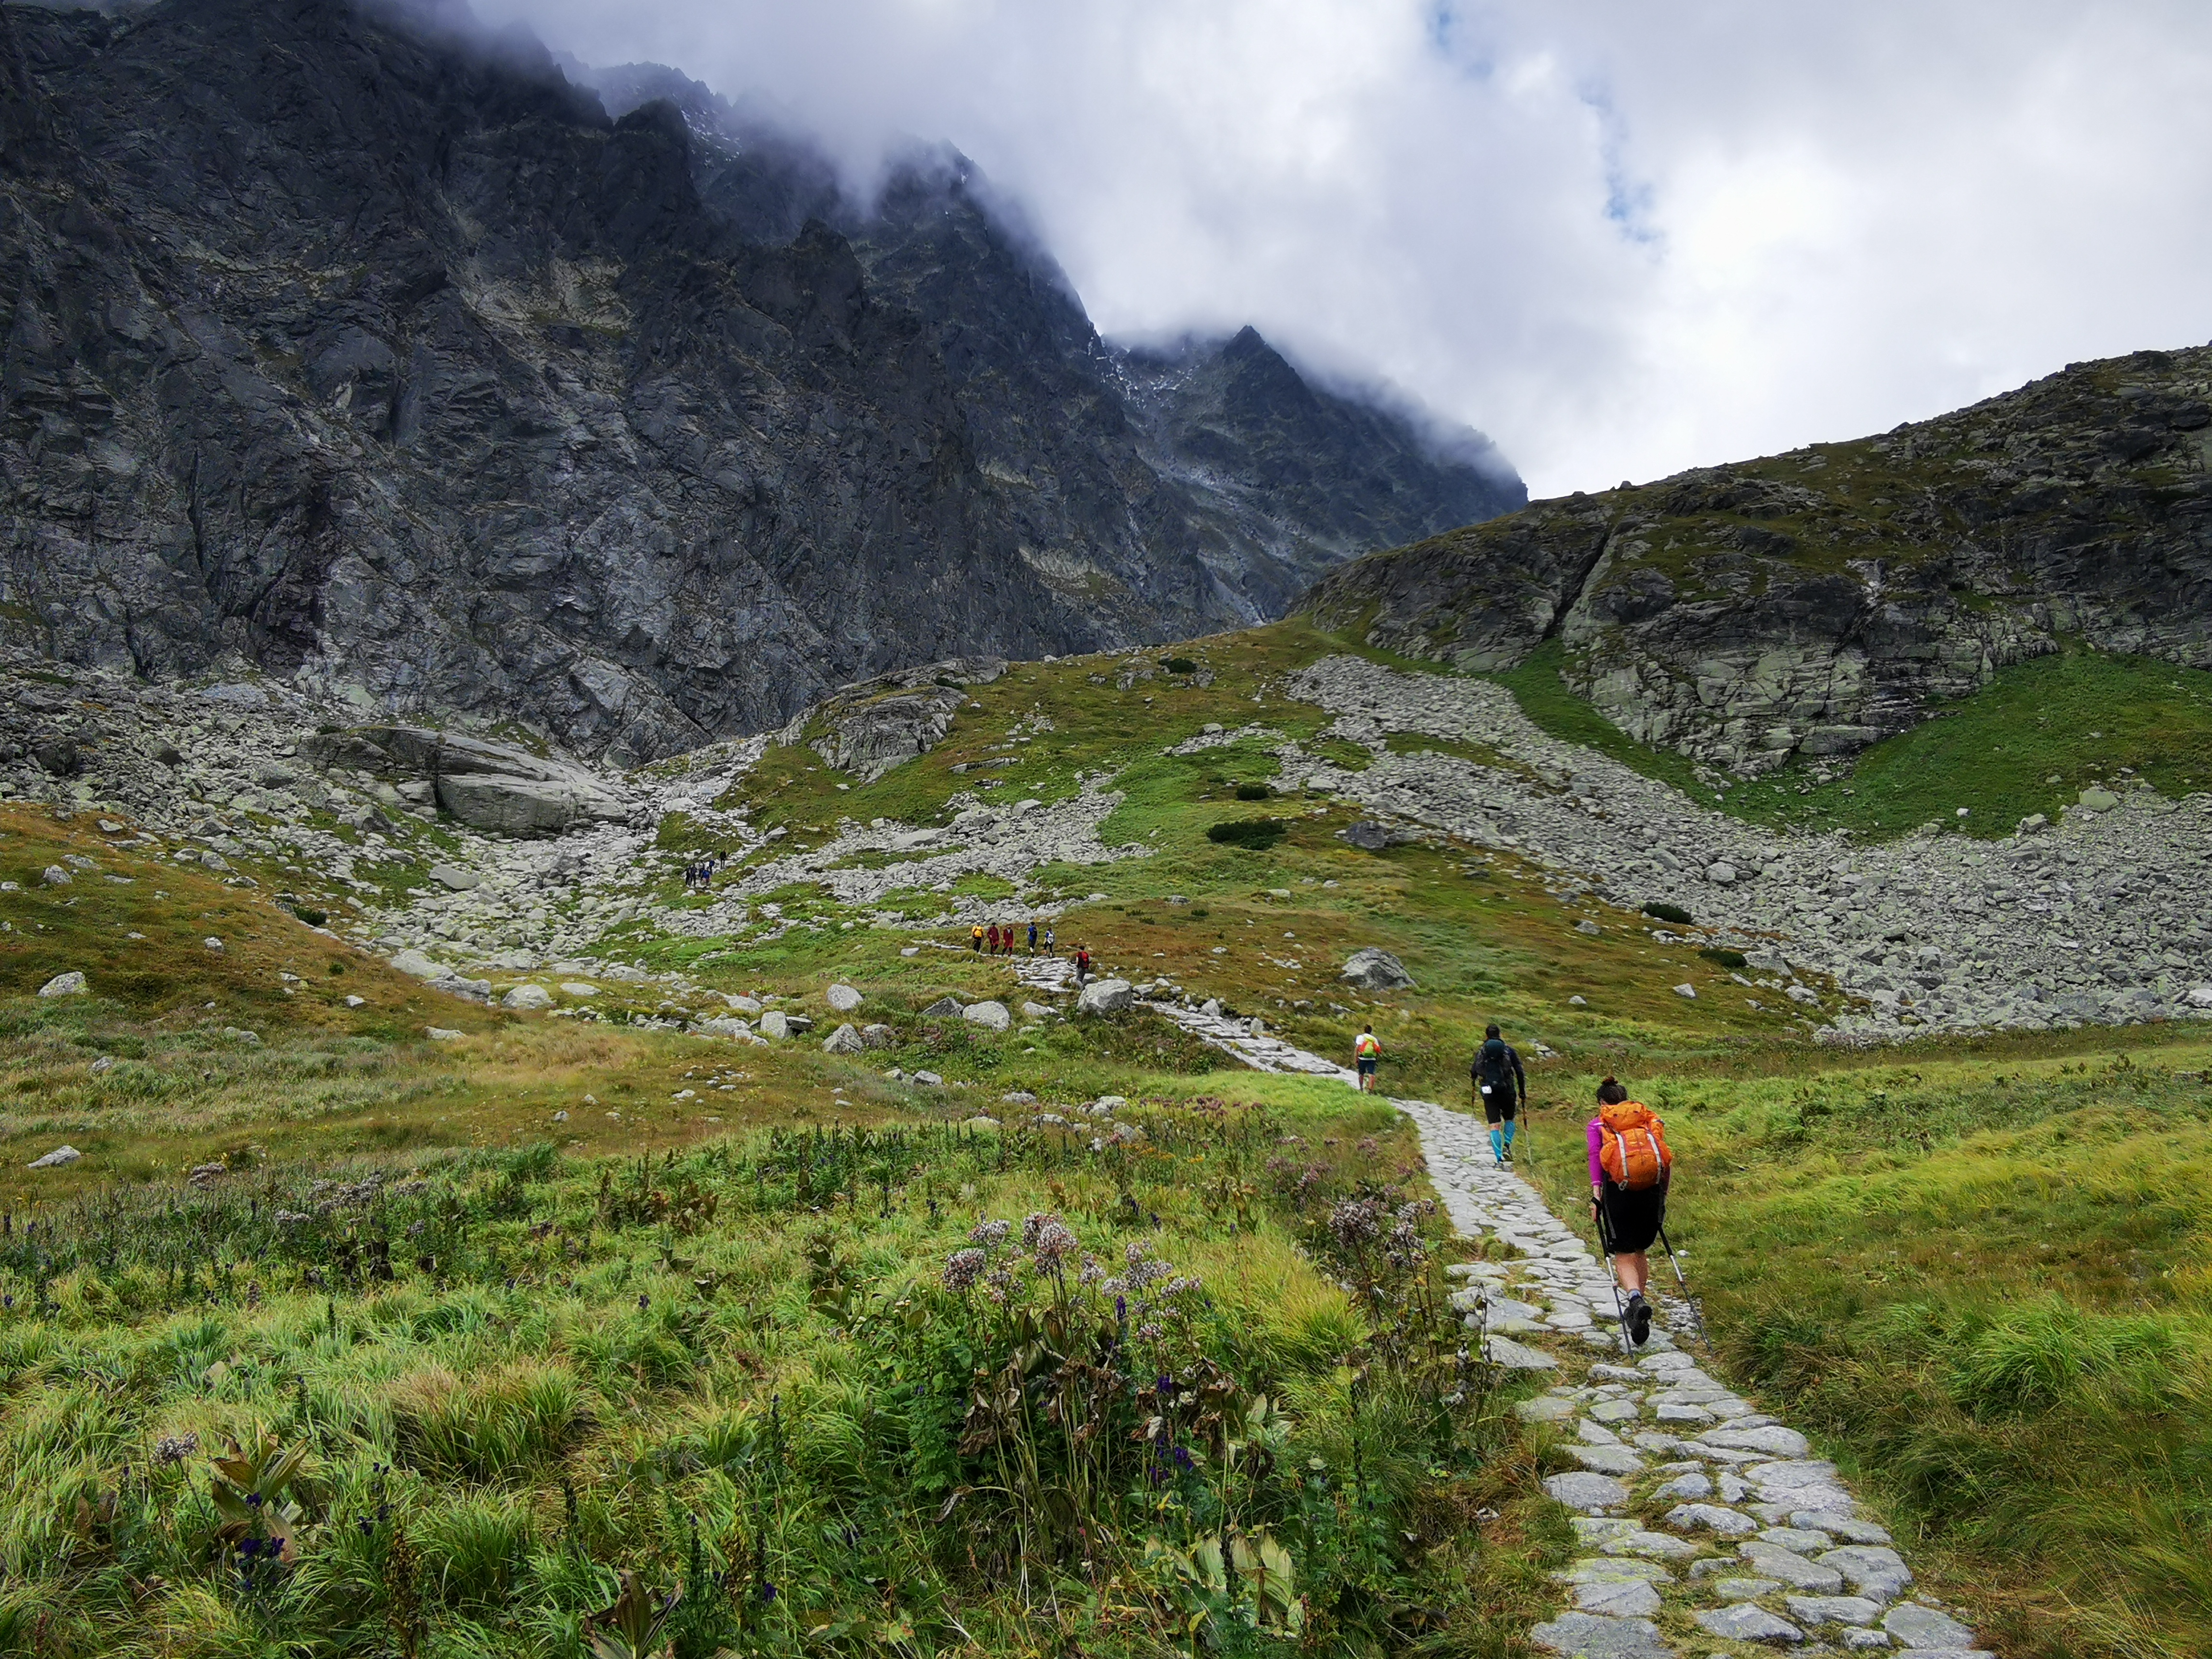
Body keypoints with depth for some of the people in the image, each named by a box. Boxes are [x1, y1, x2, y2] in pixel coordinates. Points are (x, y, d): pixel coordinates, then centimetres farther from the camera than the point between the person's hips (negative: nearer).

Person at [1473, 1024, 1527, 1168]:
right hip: (1507, 1090, 0)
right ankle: (1507, 1146, -1)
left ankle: (1498, 1160, -7)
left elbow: (1474, 1072, 10)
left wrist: (1474, 1090, 29)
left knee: (1494, 1126, 2)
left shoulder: (1481, 1052, 8)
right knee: (1509, 1119, 22)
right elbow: (1519, 1072, 2)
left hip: (1488, 1092, 0)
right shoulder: (1509, 1050, 6)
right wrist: (1522, 1091, 10)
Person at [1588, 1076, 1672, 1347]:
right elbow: (1666, 1159, 11)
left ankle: (1636, 1300, -27)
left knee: (1624, 1255, 1)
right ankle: (1636, 1312, 29)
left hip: (1618, 1191, -3)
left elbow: (1595, 1156, -3)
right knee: (1641, 1251, 21)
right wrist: (1662, 1196, 15)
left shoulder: (1597, 1124, 12)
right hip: (1651, 1191, 3)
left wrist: (1596, 1192, -8)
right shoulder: (1649, 1119, 19)